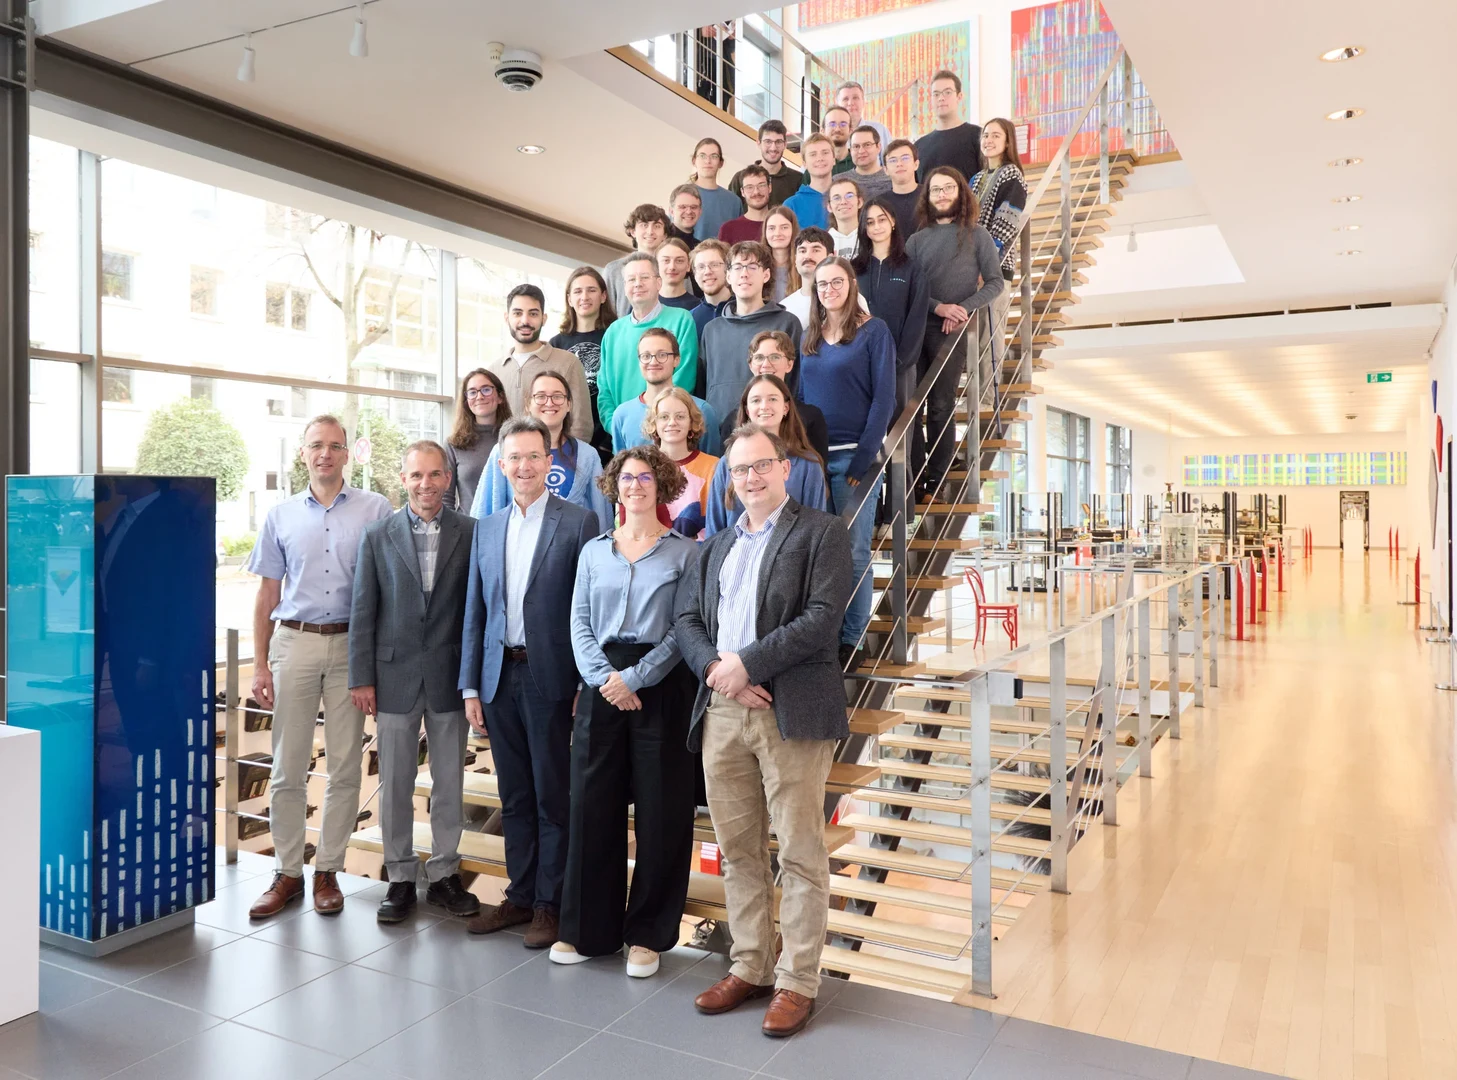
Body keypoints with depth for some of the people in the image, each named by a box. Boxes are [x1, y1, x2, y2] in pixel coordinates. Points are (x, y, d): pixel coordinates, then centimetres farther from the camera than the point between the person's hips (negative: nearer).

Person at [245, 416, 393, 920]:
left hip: (352, 644, -1)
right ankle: (287, 873, 16)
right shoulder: (281, 516, 8)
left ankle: (328, 871, 17)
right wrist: (260, 665, 6)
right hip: (295, 641, 1)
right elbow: (267, 595, 11)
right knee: (288, 768, 4)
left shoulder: (375, 510, 2)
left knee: (345, 767, 4)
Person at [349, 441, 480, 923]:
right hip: (395, 675, 0)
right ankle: (400, 878, 22)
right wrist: (362, 678, -2)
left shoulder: (471, 534, -1)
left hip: (450, 676, 0)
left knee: (450, 782, 9)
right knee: (395, 783, 8)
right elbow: (363, 611, 2)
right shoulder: (378, 536, 2)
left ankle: (444, 874, 23)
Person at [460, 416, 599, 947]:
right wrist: (471, 686, 8)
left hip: (550, 677, -5)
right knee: (514, 797, 14)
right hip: (499, 677, 5)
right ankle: (520, 894, 27)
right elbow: (474, 612, 12)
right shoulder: (486, 528, 12)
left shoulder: (579, 522, -4)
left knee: (553, 797, 4)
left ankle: (550, 904, 17)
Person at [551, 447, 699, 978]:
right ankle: (588, 929, 20)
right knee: (592, 805, 5)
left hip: (662, 687, -3)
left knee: (660, 812, 3)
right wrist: (602, 677, -10)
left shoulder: (684, 552, 1)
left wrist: (634, 678, -14)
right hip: (602, 687, 3)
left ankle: (648, 933, 18)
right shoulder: (593, 551, 12)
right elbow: (579, 622, 6)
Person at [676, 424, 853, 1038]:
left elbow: (822, 619, -10)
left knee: (800, 853, 1)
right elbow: (687, 619, 12)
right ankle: (749, 968, 25)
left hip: (791, 711, -5)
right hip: (721, 711, 6)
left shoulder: (820, 533, 2)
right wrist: (716, 667, -8)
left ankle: (797, 981, 13)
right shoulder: (715, 547, 21)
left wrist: (748, 664, -13)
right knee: (738, 850, 12)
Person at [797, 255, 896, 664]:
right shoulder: (809, 336, 14)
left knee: (853, 549, -1)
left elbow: (883, 398, -6)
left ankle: (851, 638, 8)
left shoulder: (873, 331, -1)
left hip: (852, 456, -4)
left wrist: (864, 459, -13)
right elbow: (800, 396, 14)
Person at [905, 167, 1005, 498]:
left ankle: (936, 480, 6)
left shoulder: (976, 235, 6)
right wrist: (939, 307, -11)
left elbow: (995, 281, 2)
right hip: (917, 328, 3)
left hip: (951, 332, -2)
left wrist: (963, 309, -12)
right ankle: (913, 477, 6)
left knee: (940, 406, -1)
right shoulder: (917, 240, 11)